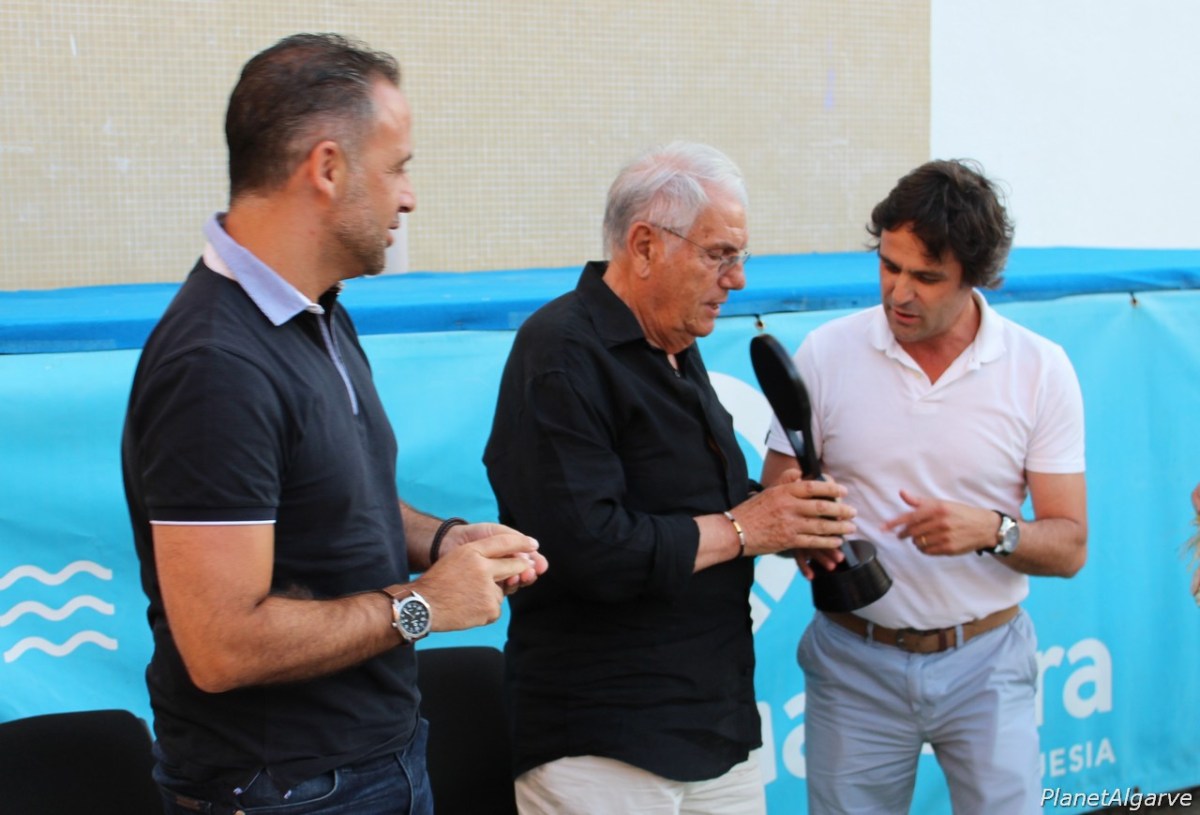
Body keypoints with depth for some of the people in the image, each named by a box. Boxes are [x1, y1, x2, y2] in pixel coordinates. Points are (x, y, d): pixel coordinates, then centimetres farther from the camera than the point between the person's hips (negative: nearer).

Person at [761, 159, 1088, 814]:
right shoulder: (826, 354, -3)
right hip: (855, 663, 0)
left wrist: (992, 530, -22)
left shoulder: (1041, 371, -3)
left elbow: (1069, 546, -2)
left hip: (987, 661, 0)